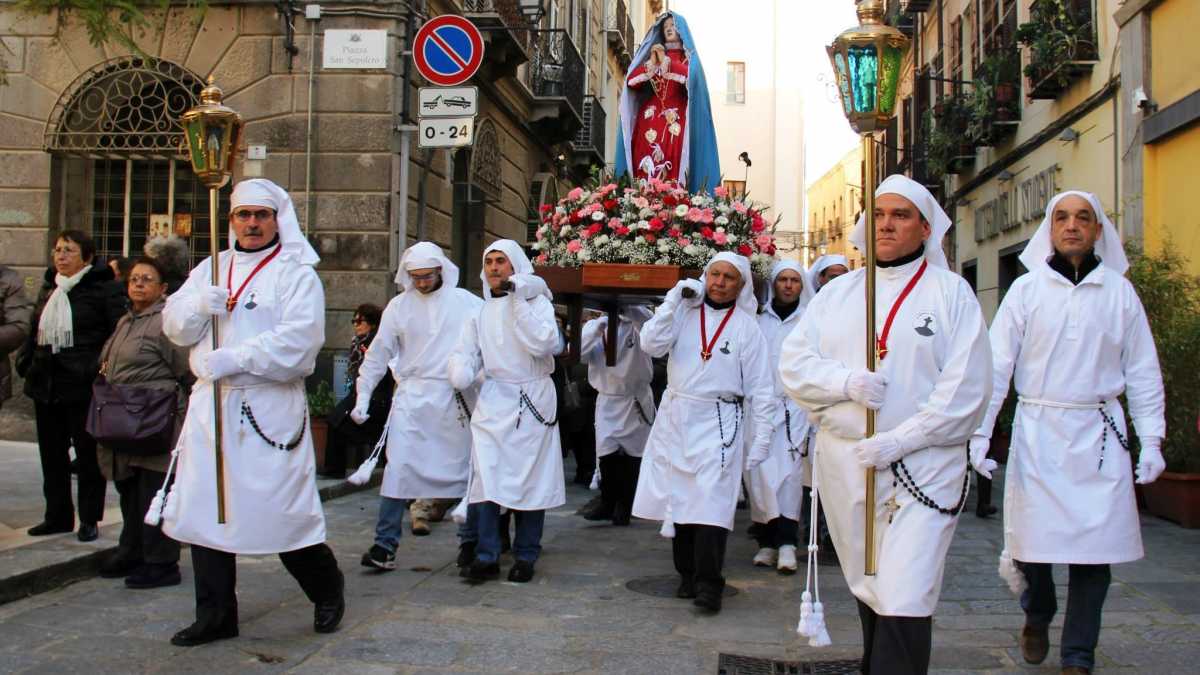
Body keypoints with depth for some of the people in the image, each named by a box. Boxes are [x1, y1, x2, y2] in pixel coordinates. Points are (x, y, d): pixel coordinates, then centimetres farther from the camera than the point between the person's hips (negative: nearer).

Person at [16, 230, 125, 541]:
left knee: (88, 452, 3)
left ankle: (89, 519, 13)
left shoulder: (104, 290, -8)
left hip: (83, 386, -7)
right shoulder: (49, 288, 14)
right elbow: (35, 330, 22)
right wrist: (25, 360, 9)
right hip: (46, 384, 7)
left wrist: (100, 367, -19)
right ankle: (58, 515, 24)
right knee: (52, 452, 13)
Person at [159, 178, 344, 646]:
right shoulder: (210, 269, 18)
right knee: (204, 510, 7)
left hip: (270, 408, -5)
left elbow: (299, 337, -16)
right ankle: (215, 616, 20)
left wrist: (236, 358, -21)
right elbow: (173, 325, 11)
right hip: (210, 404, 6)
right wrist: (200, 305, -10)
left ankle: (327, 589, 23)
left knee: (281, 509, -2)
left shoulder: (296, 273, -1)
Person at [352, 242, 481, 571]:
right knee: (399, 468, -8)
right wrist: (363, 397, 4)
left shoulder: (466, 302, 3)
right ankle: (385, 545, -4)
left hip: (456, 397, 0)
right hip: (412, 396, 0)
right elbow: (379, 353, 8)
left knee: (464, 467, 7)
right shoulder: (399, 306, 6)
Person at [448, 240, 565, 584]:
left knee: (529, 479, 2)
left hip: (530, 403, -3)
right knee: (486, 478, -4)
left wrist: (517, 303, -18)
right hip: (492, 402, 3)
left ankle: (525, 557, 13)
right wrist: (462, 374, -10)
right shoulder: (481, 311, 13)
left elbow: (544, 344, -17)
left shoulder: (536, 302, -1)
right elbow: (465, 351, 13)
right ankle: (487, 556, 3)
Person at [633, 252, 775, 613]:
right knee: (679, 498, 8)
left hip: (718, 423, -3)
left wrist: (761, 437, -3)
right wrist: (673, 300, -7)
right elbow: (651, 344, -6)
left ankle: (708, 583, -8)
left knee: (711, 502, -13)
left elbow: (760, 387, 1)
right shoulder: (683, 312, 7)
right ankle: (688, 574, 20)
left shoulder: (747, 327, 1)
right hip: (675, 417, 3)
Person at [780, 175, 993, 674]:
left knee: (905, 602, -12)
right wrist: (847, 382, -14)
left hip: (922, 468, -4)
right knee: (868, 587, 14)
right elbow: (793, 363, 5)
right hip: (844, 462, 4)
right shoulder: (838, 292, 11)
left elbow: (965, 389, -8)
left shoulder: (951, 292, 0)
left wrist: (899, 441, -15)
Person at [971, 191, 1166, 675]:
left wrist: (1151, 440, 4)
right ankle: (1037, 618, 32)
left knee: (1094, 544, 0)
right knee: (1032, 539, 1)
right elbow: (996, 364, 0)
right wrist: (979, 432, -5)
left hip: (1099, 434, 1)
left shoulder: (1119, 291, 6)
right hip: (1037, 431, -1)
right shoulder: (1026, 289, 2)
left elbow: (1142, 372, 9)